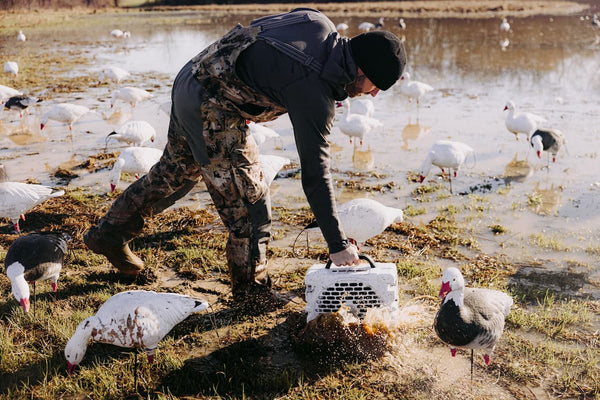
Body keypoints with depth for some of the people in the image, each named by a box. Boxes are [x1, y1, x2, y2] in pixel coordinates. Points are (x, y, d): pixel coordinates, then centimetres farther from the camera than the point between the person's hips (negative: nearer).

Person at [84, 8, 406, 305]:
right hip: (212, 112, -10)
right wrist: (338, 245, -14)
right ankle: (251, 295, 14)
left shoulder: (319, 23, 0)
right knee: (248, 203, -1)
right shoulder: (315, 95, -22)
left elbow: (255, 28, 15)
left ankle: (108, 233, 42)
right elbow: (315, 175, -20)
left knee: (175, 172, 25)